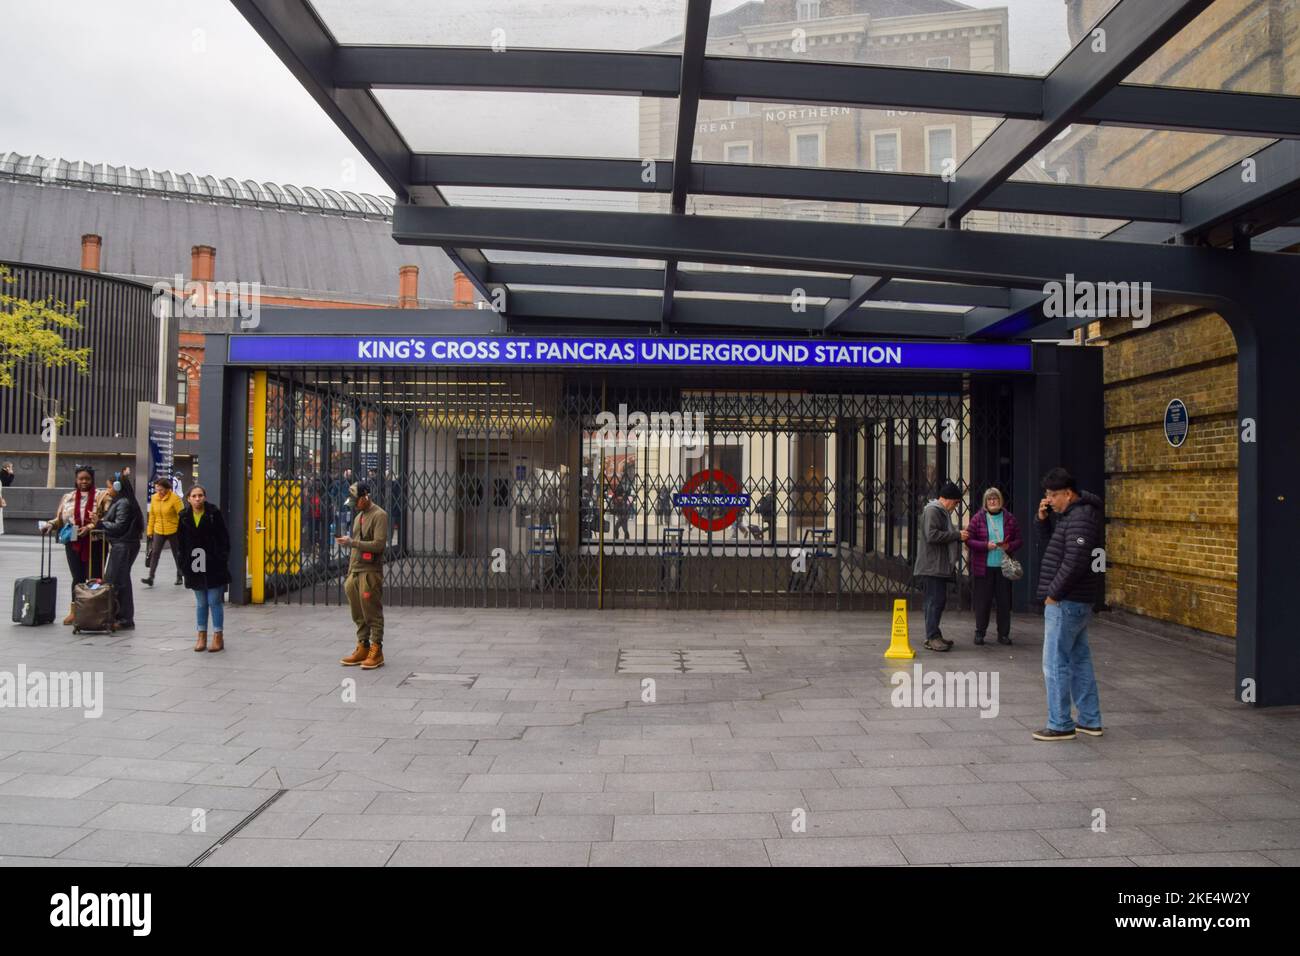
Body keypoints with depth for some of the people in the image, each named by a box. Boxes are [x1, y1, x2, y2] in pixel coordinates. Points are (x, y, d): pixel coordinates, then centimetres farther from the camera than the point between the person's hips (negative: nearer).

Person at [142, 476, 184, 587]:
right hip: (158, 531, 3)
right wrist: (150, 530, 9)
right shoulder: (154, 498, 1)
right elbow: (152, 515, 9)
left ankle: (179, 576, 25)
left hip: (173, 531, -3)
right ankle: (151, 578, -6)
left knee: (177, 554, 10)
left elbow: (181, 515, -11)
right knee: (154, 553, -6)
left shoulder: (175, 498, -12)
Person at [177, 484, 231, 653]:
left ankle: (218, 637, 7)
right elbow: (180, 542, 8)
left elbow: (224, 538, -5)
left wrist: (223, 560, -10)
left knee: (214, 601, 0)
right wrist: (183, 564, 3)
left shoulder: (214, 513, -5)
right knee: (201, 603, 11)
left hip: (213, 565, -3)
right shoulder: (184, 517, 4)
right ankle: (202, 636, 20)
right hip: (194, 566, 3)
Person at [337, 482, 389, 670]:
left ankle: (376, 652, 2)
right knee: (358, 615, 10)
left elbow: (379, 544, -18)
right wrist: (349, 573, 20)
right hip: (355, 572, 8)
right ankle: (362, 649, 17)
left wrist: (352, 542, -17)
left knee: (373, 614, -3)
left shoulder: (379, 515, -8)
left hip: (370, 572, -8)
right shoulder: (359, 516, 19)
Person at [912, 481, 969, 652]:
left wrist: (959, 536, 16)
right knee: (935, 601, -11)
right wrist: (957, 535, -17)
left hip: (941, 566, 11)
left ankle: (933, 635, 18)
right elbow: (932, 535, -23)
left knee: (938, 600, 12)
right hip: (932, 566, -11)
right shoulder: (932, 511, -12)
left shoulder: (942, 512, 22)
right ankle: (932, 638, -10)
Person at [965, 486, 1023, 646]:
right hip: (983, 567, -2)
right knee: (982, 602, 3)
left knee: (1004, 601, 5)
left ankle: (1003, 634, 16)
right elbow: (969, 540, -3)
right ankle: (979, 633, 15)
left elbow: (1019, 540, 9)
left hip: (1003, 567, 2)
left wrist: (1009, 546, -12)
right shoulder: (978, 518, 0)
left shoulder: (1009, 519, 6)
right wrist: (986, 545, -16)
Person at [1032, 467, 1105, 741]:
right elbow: (1048, 532, 26)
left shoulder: (1081, 518, -19)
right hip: (1078, 602, 11)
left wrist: (1053, 593, -17)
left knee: (1055, 663, -4)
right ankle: (1090, 721, 25)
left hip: (1066, 602, -11)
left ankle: (1060, 725, 3)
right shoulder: (1072, 512, 12)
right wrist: (1043, 516, 4)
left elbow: (1074, 562, -26)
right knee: (1080, 659, 16)